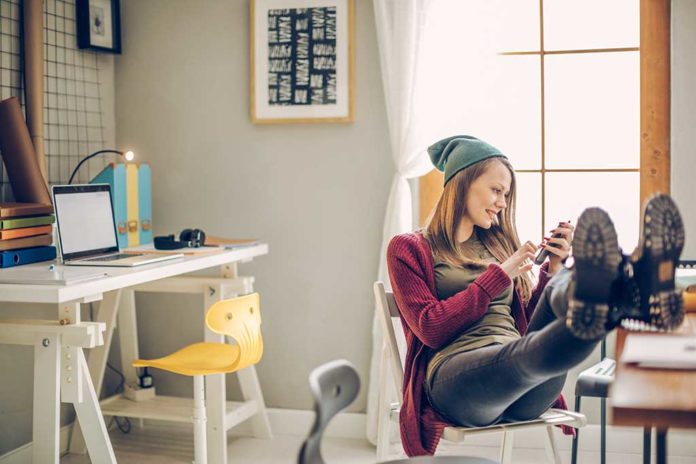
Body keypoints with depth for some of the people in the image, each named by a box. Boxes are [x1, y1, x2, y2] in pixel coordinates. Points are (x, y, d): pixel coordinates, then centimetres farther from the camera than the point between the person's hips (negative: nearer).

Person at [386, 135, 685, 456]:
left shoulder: (496, 245, 27)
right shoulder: (409, 249, 12)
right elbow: (431, 329, -3)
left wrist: (553, 268, 9)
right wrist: (499, 275, -3)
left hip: (524, 393, 4)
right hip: (455, 377, -4)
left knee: (562, 290, -28)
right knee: (527, 348, -40)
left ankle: (625, 293, -62)